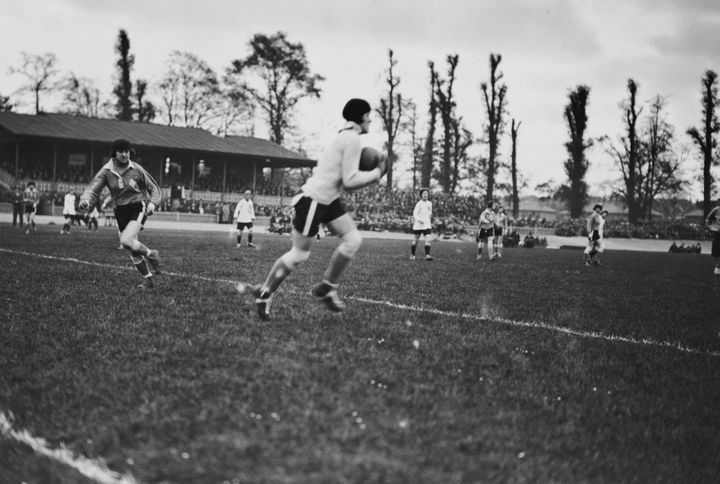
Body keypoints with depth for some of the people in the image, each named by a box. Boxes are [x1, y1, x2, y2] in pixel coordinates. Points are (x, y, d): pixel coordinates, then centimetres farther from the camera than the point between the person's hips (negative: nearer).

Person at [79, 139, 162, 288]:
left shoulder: (136, 169, -7)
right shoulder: (106, 171, -4)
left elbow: (154, 189, 3)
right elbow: (93, 189, -9)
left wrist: (152, 203, -15)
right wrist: (85, 200, -32)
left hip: (138, 208, -4)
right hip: (121, 212, 4)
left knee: (126, 241, -27)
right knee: (132, 250, 8)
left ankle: (151, 255, 0)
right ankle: (148, 280, 25)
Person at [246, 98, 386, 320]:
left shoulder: (345, 137, 13)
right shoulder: (352, 139, -17)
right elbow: (350, 181, -20)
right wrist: (377, 173, -10)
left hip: (329, 199, 10)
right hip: (313, 200, -10)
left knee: (353, 240, 0)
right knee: (299, 254, -1)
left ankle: (326, 289, 9)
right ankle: (264, 293, 15)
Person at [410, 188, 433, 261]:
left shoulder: (430, 203, 11)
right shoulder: (419, 204, -5)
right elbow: (415, 214, -13)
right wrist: (419, 220, -30)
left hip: (427, 225, 3)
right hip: (418, 225, -3)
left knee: (428, 240, -12)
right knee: (416, 240, 7)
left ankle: (427, 255, -18)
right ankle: (412, 255, 19)